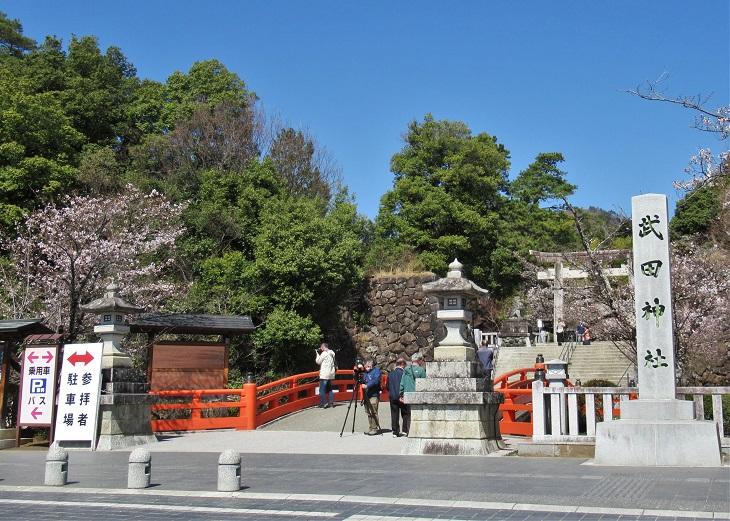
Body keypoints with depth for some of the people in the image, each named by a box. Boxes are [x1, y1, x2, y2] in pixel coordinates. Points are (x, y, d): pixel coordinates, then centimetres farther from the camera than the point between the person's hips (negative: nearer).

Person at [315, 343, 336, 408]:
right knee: (329, 389, 15)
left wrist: (318, 354, 5)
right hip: (331, 373, 8)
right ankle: (331, 402, 13)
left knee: (322, 389, -5)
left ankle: (322, 404, -8)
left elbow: (318, 362, -4)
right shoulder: (332, 353, 13)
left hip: (324, 374, -8)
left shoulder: (324, 353, -11)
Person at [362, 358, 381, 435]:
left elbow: (375, 381, -18)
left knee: (373, 412, -9)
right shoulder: (365, 372, 17)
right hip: (366, 395, 7)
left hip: (374, 395, -7)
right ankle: (371, 429, 15)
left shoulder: (376, 370, -4)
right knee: (368, 412, 9)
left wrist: (367, 385, -26)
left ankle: (375, 428, -3)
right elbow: (363, 382, 21)